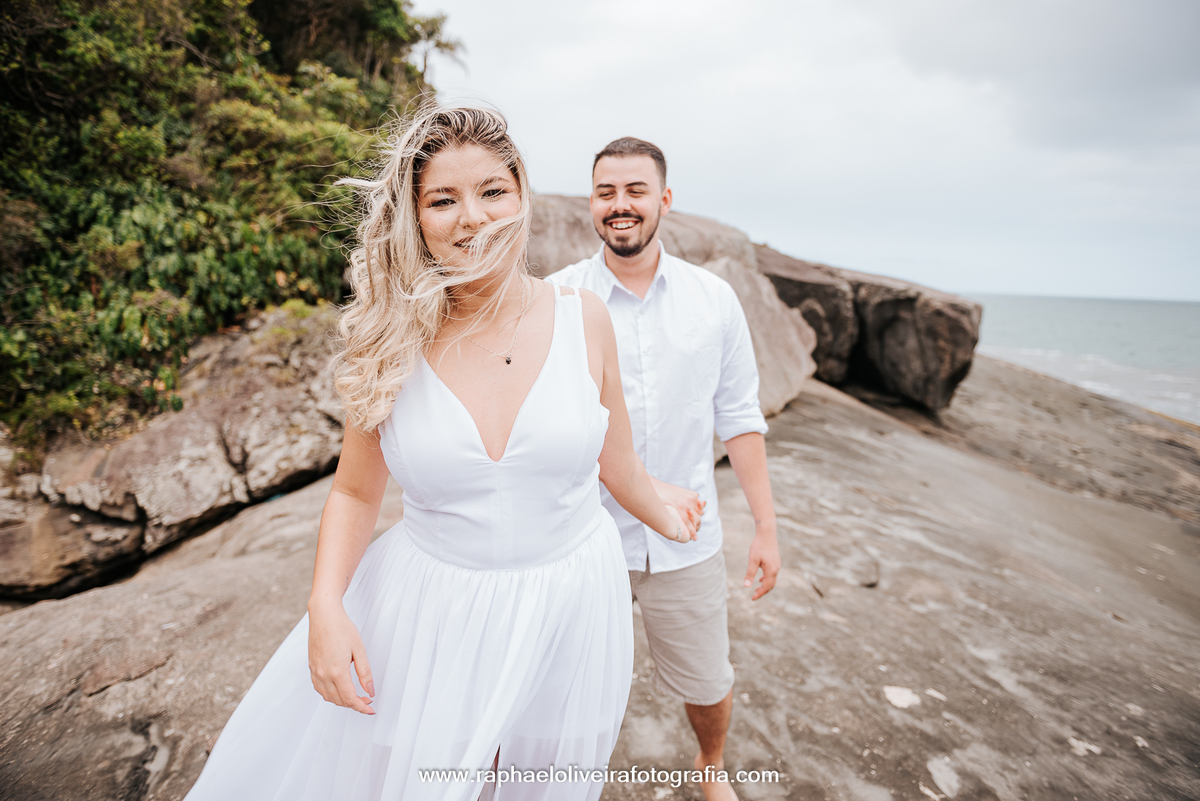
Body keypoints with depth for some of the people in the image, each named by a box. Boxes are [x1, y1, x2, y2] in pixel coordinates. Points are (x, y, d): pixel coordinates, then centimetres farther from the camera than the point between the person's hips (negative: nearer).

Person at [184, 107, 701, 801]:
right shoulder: (394, 343, -10)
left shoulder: (582, 317, -9)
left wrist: (669, 521, 18)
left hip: (570, 606, 1)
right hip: (433, 610, 0)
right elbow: (356, 493, 1)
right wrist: (325, 603, -13)